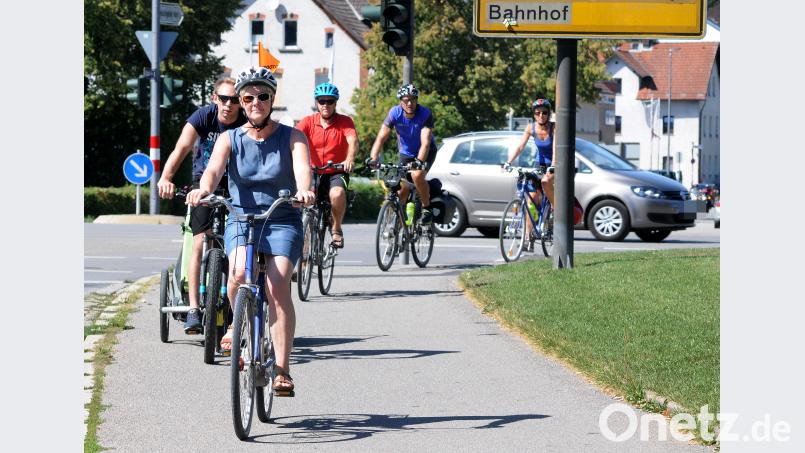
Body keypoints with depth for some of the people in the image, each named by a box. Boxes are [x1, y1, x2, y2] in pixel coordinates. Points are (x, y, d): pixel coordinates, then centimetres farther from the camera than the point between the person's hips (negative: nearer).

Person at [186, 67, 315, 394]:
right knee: (239, 272, -29)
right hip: (241, 219, 1)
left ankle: (282, 370, -18)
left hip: (283, 222, -1)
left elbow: (302, 166, -17)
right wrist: (203, 189, -37)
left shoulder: (292, 137, 3)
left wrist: (303, 190, -41)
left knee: (277, 285, -22)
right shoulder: (230, 139, 6)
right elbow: (214, 168, -13)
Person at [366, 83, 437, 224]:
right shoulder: (395, 113, -19)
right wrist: (373, 158, -40)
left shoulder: (425, 114, -26)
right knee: (401, 191, -2)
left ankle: (426, 208, -12)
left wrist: (419, 161, -52)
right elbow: (381, 137, -25)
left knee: (417, 175, -31)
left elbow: (425, 142, -35)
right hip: (405, 153, 3)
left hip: (425, 152, -3)